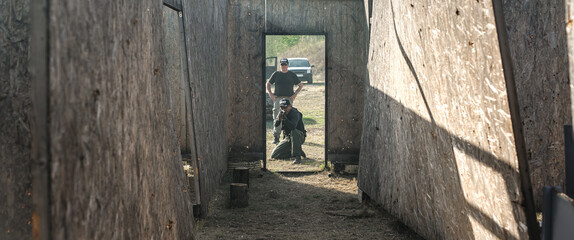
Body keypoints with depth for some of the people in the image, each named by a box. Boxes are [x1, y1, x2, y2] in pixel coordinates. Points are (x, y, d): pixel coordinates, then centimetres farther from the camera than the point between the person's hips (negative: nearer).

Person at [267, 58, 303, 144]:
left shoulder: (292, 75, 9)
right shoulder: (276, 74, 10)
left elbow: (300, 85, 15)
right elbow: (268, 84, 19)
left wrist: (295, 94, 1)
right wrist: (270, 94, 4)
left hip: (288, 98, 0)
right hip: (277, 98, 0)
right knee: (277, 117, -10)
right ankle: (276, 136, -9)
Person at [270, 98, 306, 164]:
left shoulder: (295, 113, -19)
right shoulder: (282, 113, 2)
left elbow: (293, 126, -35)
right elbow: (275, 124, -5)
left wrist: (284, 118, -43)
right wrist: (278, 119, -26)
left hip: (299, 137, -6)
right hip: (287, 138, 7)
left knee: (293, 132, -41)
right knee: (274, 155, -6)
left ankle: (298, 157, -36)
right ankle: (299, 152, 7)